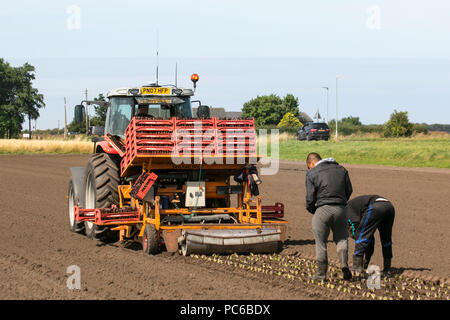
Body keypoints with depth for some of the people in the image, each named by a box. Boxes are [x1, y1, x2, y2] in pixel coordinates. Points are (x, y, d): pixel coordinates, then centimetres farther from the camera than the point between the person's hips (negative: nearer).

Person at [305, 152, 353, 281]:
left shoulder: (311, 173, -2)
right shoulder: (341, 169, 12)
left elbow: (310, 197, -5)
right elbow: (349, 190, 13)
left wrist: (311, 210, 12)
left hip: (322, 210, -4)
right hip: (340, 209, 4)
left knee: (321, 243, 7)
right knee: (341, 238, 17)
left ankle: (321, 274, 11)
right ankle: (344, 264, -5)